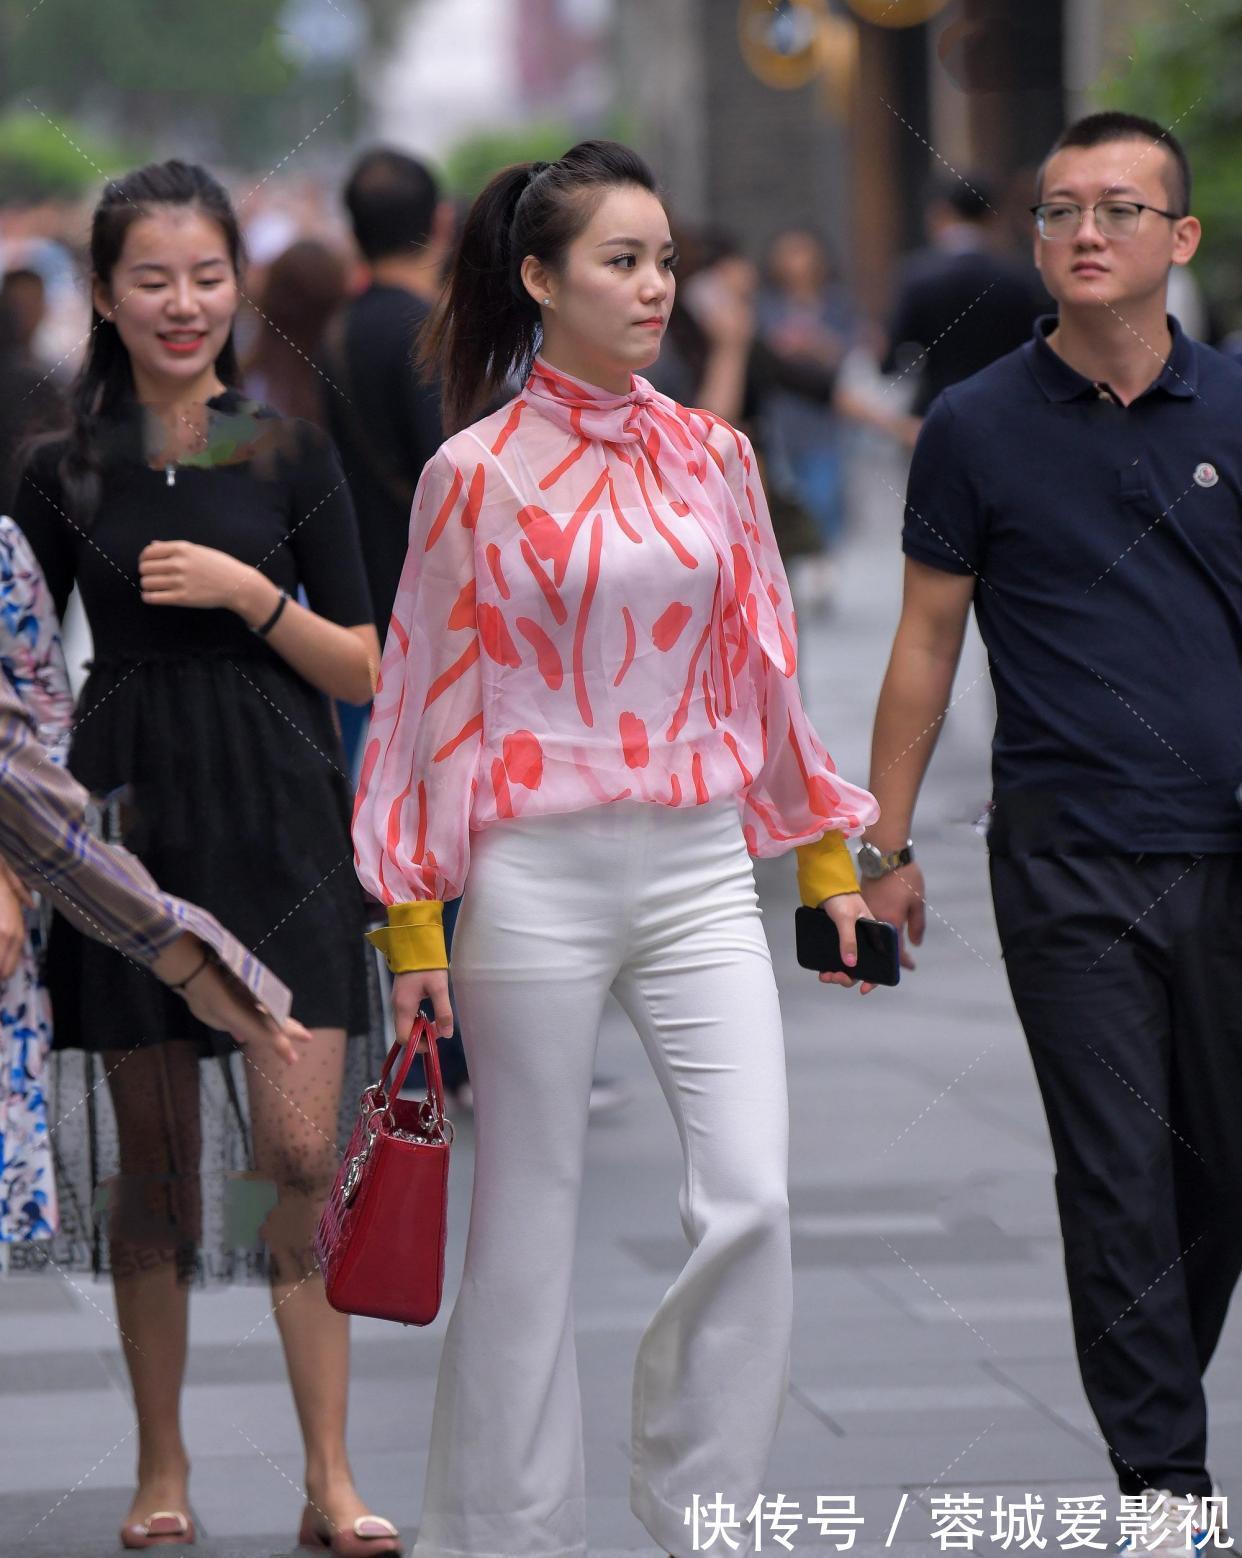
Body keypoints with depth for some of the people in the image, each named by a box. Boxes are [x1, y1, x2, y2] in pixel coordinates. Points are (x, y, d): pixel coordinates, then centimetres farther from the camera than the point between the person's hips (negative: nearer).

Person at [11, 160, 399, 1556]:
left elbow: (363, 671, 4)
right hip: (131, 824, 1)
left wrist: (248, 593, -12)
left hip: (279, 825, -1)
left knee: (299, 1148, -8)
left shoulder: (289, 456, 4)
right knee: (156, 1158, 5)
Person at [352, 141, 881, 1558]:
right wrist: (411, 920, -3)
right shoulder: (477, 472, -4)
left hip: (700, 869, 3)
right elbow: (427, 698, -1)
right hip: (536, 879, -3)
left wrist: (827, 855, 13)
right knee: (528, 1224, 4)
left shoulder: (712, 456, 7)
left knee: (752, 1201, -8)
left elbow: (763, 662, 15)